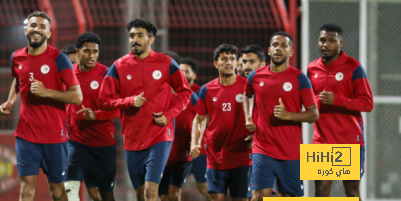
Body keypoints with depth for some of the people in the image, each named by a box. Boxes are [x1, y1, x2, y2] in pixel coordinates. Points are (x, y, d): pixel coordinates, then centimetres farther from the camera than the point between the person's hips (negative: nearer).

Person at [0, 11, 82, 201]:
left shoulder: (58, 59, -10)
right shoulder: (17, 58, 4)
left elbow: (77, 96, -13)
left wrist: (47, 92, -24)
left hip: (54, 135, -3)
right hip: (26, 134, 3)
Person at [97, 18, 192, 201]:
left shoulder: (166, 63, -1)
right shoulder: (119, 66, 2)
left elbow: (185, 93, 8)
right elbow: (104, 100, 3)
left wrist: (169, 115, -7)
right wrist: (130, 101, -13)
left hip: (160, 136, -3)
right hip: (132, 139, 3)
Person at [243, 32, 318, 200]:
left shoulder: (299, 78, -3)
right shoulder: (256, 77, 5)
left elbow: (314, 114, -5)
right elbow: (247, 96, 28)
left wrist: (288, 115, -20)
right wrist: (248, 119, 12)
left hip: (291, 152, -1)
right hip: (262, 149, 1)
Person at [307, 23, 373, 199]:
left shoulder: (353, 67, -5)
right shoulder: (312, 69, 9)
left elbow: (368, 103, -10)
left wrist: (336, 100, -21)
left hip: (350, 139, -4)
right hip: (322, 140, 4)